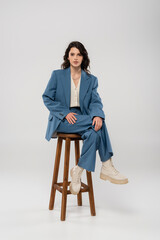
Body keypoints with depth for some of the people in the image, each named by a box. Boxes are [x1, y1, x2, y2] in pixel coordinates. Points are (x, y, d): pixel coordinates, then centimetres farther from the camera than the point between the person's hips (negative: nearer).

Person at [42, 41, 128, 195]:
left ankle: (78, 171, -21)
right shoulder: (57, 75, 4)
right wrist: (65, 113, -15)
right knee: (97, 125, -28)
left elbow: (95, 101, 0)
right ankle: (106, 167, -19)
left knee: (93, 133, -33)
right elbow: (47, 98, 0)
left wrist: (98, 115, -25)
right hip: (62, 120, -3)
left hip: (83, 120, 3)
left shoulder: (91, 79, 10)